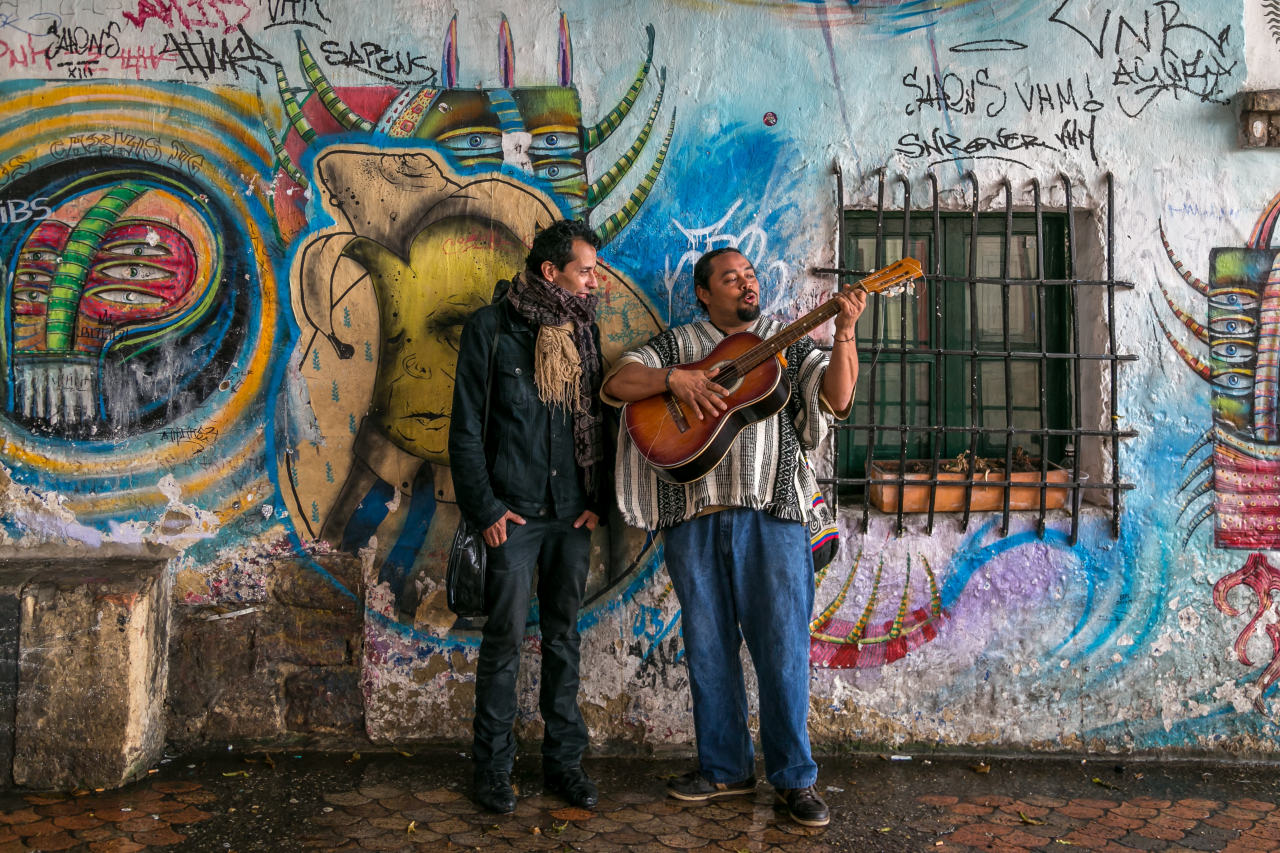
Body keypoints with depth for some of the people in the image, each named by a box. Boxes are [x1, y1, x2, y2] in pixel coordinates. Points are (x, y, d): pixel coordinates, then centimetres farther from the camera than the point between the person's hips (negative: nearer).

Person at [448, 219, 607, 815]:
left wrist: (596, 500, 5)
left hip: (572, 514, 4)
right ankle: (493, 768, 13)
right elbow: (466, 427, -5)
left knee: (564, 637, 10)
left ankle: (564, 761, 20)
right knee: (504, 639, 0)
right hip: (513, 513, -4)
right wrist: (487, 509, -9)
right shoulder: (492, 327, -3)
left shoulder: (584, 330, 11)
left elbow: (598, 420, 14)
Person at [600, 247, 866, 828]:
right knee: (708, 648, 9)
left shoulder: (789, 344, 13)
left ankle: (795, 779, 11)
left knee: (783, 647, -2)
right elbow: (615, 384, 2)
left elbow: (835, 399, -1)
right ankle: (726, 768, 24)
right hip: (694, 518, 1)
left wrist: (844, 333, -14)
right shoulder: (676, 345, 13)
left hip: (771, 514, -1)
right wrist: (673, 378, -13)